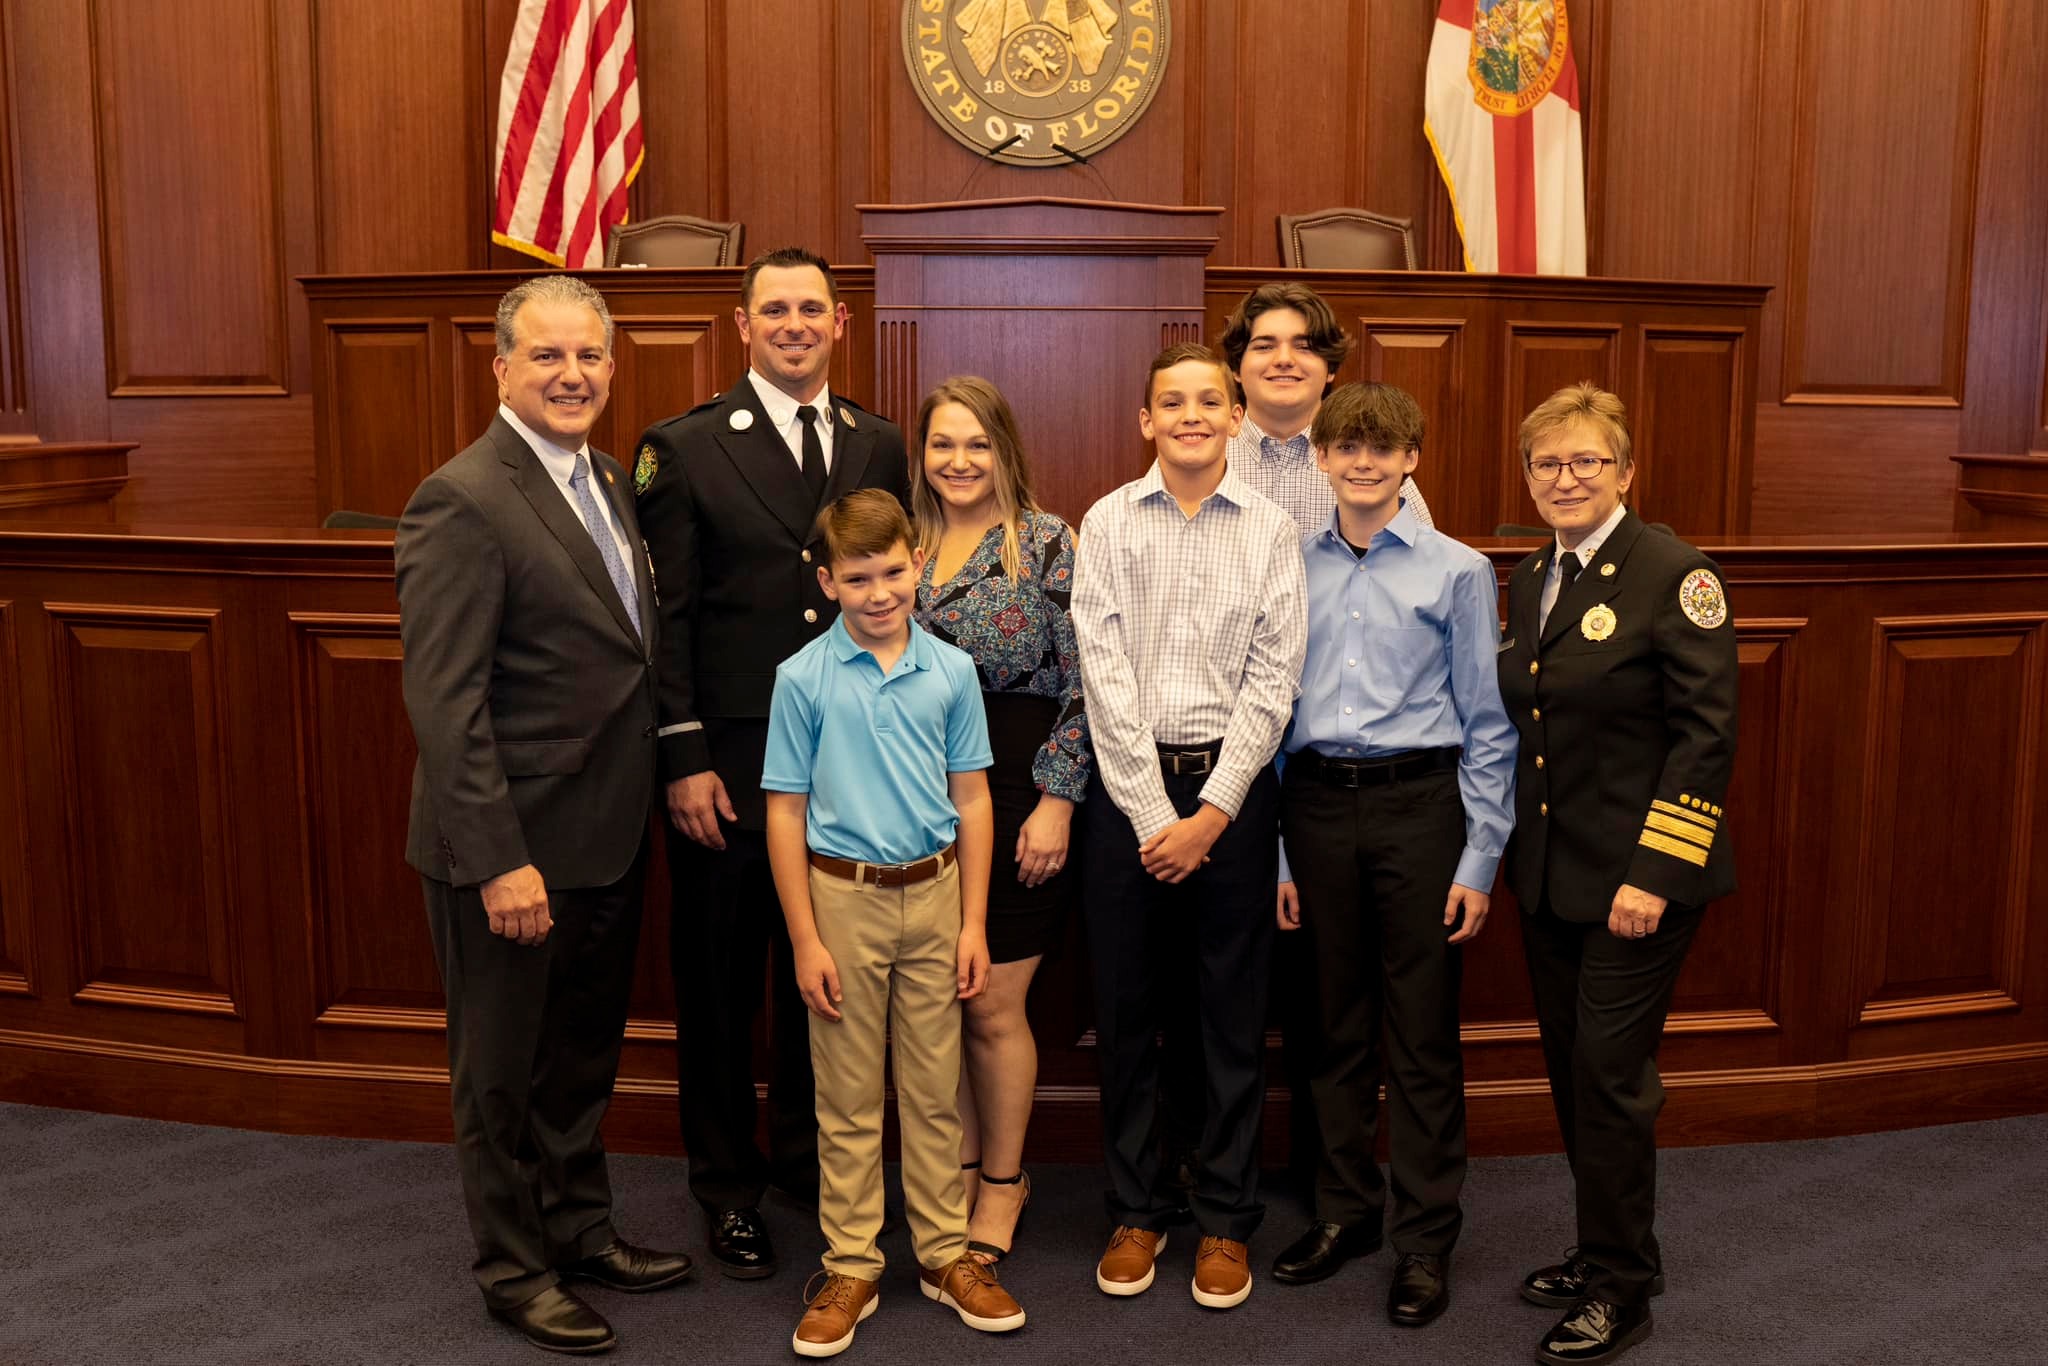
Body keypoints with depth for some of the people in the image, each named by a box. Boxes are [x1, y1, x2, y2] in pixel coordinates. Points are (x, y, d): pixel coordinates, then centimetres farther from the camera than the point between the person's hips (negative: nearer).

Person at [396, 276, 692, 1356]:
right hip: (515, 844, -8)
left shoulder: (606, 482, 8)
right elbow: (442, 701, -22)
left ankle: (580, 1228, 41)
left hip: (607, 838, 8)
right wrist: (499, 860, -25)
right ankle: (515, 1269, 29)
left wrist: (667, 780, 9)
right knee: (503, 1067, 11)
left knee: (584, 1051, 23)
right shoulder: (463, 500, -19)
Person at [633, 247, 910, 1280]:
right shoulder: (683, 448, -4)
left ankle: (806, 1153, 35)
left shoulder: (879, 447, 8)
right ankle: (728, 1184, 27)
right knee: (720, 979, 9)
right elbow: (666, 618, -6)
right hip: (729, 763, -3)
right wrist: (684, 760, -11)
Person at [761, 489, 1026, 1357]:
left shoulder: (952, 671, 0)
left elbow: (971, 803, 4)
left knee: (934, 1090, 12)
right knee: (848, 1098, 9)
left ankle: (945, 1254, 26)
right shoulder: (803, 678, -6)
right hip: (844, 898, -2)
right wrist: (805, 940, -6)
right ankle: (850, 1267, 22)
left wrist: (973, 924, 2)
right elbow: (786, 814, -4)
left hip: (934, 895, 2)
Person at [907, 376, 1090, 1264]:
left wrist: (1057, 800, -13)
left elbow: (1081, 682, -9)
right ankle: (959, 1166, 29)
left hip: (1015, 786, -5)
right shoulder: (908, 543, 9)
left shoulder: (1047, 542, -6)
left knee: (993, 1006, 2)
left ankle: (1003, 1182, 22)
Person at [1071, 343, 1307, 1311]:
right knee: (1124, 1005, 8)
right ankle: (1136, 1209, 23)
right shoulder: (1107, 523, 2)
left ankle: (1226, 1219, 20)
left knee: (1234, 1011, 7)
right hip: (1128, 785, 0)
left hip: (1231, 783, 0)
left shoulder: (1271, 531, 2)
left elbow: (1272, 680, -2)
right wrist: (1155, 815, -9)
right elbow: (1105, 674, -4)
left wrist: (1212, 812, -9)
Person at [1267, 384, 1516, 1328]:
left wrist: (1481, 860, -5)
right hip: (1316, 802, 3)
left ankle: (1425, 1238, 18)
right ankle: (1345, 1208, 30)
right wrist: (1277, 855, 6)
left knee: (1422, 1034, 4)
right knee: (1335, 1025, 14)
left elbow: (1487, 725, 0)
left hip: (1418, 802, -3)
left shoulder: (1457, 571, -1)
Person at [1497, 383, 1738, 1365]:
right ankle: (1613, 1250, 31)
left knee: (1609, 1074, -2)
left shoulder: (1673, 573, -12)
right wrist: (1510, 850, 13)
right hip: (1548, 876, 7)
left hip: (1634, 878, -7)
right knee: (1569, 1068, 14)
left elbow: (1707, 733, -15)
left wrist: (1655, 872, -20)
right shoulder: (1530, 578, 10)